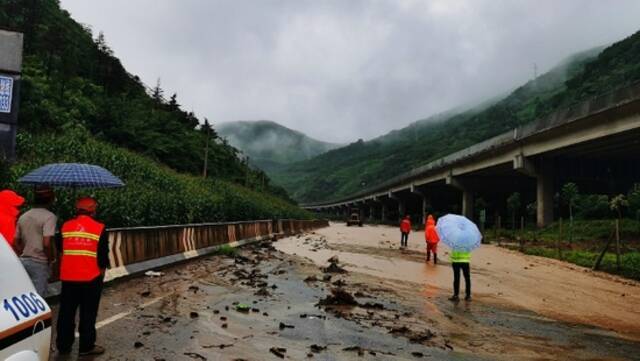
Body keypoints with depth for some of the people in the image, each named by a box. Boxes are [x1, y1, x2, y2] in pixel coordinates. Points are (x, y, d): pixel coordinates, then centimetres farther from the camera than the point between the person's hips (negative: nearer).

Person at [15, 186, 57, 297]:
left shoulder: (23, 216, 11)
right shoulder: (49, 216, -13)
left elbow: (16, 242, 15)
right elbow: (46, 243, -21)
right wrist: (50, 259, -7)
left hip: (23, 261, 7)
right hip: (39, 263, -7)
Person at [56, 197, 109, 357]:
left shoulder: (65, 226, 3)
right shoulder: (99, 228, -8)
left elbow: (60, 250, 13)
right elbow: (103, 256, -5)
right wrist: (101, 273, 10)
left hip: (68, 277, 4)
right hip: (91, 278, -3)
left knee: (66, 312, 14)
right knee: (88, 313, 6)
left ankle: (63, 345, 22)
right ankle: (86, 346, 11)